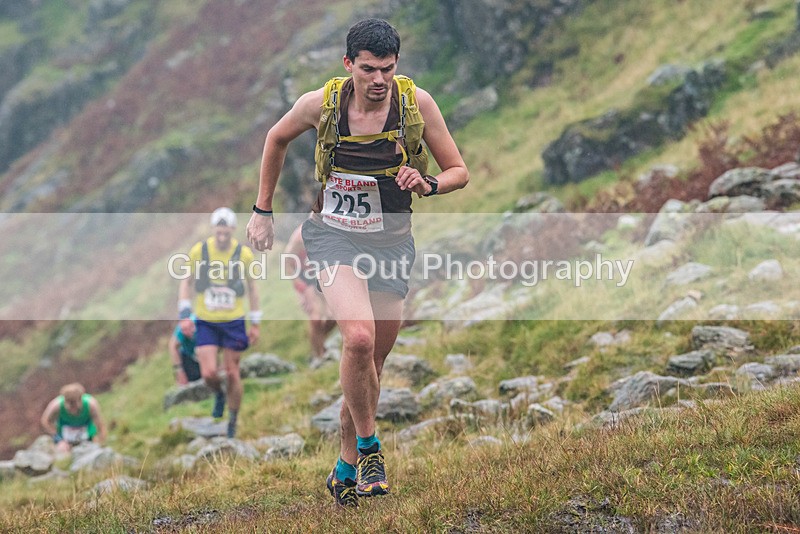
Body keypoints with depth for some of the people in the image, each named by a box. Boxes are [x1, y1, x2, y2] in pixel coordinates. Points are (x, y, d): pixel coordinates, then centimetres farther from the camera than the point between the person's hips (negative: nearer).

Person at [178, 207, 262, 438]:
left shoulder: (244, 254, -6)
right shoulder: (199, 251, -7)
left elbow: (251, 287, 6)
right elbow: (186, 282, 6)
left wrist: (255, 323, 7)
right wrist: (184, 314, -3)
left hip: (233, 323, 0)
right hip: (206, 323, 0)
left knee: (232, 373, 3)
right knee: (208, 374, -9)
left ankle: (233, 423, 21)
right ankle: (219, 394, 27)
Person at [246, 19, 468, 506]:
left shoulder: (416, 102, -9)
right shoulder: (321, 104, -10)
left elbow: (459, 171, -1)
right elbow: (277, 139, 11)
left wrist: (428, 185, -22)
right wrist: (263, 210, 14)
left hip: (392, 241, 2)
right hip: (334, 234, -2)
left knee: (372, 363, 7)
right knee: (359, 338, -26)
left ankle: (346, 468, 26)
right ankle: (369, 447, -6)